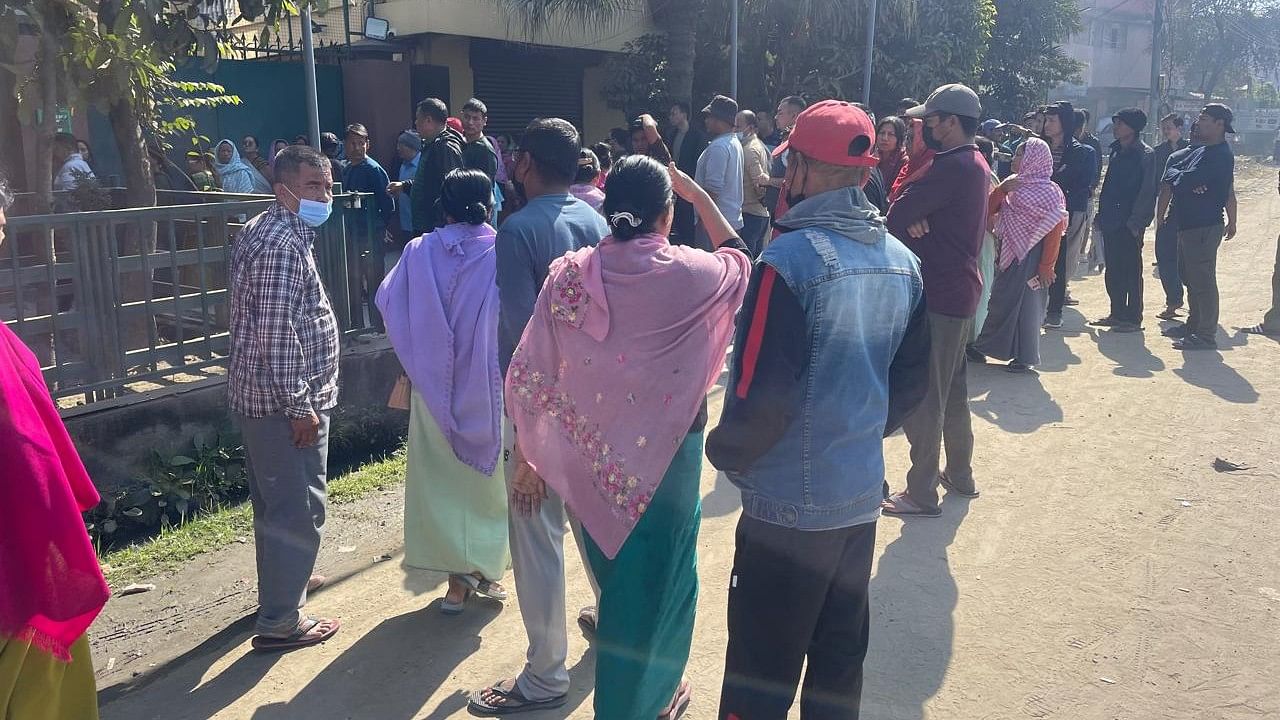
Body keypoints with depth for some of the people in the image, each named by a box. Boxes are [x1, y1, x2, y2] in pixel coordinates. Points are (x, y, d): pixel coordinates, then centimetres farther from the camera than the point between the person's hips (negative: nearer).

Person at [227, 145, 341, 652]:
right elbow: (277, 333, -25)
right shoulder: (282, 243, -20)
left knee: (274, 501, 23)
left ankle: (284, 578, 41)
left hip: (258, 395, 11)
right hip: (284, 401, -11)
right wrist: (300, 406, -21)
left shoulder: (265, 231, 14)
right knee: (298, 509, -1)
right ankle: (280, 621, 8)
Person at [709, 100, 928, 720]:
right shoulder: (902, 261, 3)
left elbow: (762, 396, -21)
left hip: (790, 505, -7)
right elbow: (912, 378, 11)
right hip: (862, 494, 7)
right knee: (839, 661, 21)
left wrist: (723, 452, -4)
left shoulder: (792, 259, -19)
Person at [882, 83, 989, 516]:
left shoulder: (953, 167, -19)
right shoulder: (975, 164, 14)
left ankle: (921, 493, 4)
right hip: (960, 290, 10)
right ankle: (960, 476, 32)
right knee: (952, 390, 20)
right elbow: (922, 206, 8)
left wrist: (909, 220, 0)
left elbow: (897, 215, -21)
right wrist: (916, 219, -13)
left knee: (923, 397, -3)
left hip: (938, 295, -10)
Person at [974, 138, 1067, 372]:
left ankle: (1025, 357, 11)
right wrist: (1002, 189, -10)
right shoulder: (1013, 185, 9)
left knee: (1026, 303, 0)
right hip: (1010, 254, 7)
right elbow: (989, 212, 5)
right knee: (1004, 302, 11)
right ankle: (1013, 351, 23)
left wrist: (1046, 267, -16)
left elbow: (1054, 232, -13)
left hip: (1030, 256, -7)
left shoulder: (1048, 192, -10)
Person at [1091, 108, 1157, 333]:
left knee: (1131, 271, -1)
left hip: (1130, 224, -8)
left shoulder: (1145, 154, -10)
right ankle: (1117, 314, 22)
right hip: (1111, 221, 8)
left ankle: (1133, 318, 7)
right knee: (1113, 270, 12)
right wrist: (1102, 214, 13)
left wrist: (1135, 222, -19)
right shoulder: (1117, 151, 13)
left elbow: (1146, 192, -14)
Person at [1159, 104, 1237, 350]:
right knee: (1189, 275, 19)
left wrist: (1174, 175, -4)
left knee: (1202, 279, -6)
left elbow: (1185, 181, -24)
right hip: (1189, 223, 10)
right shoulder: (1200, 150, 15)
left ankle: (1206, 335, -1)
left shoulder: (1220, 155, -17)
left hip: (1205, 226, -10)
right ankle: (1194, 325, 32)